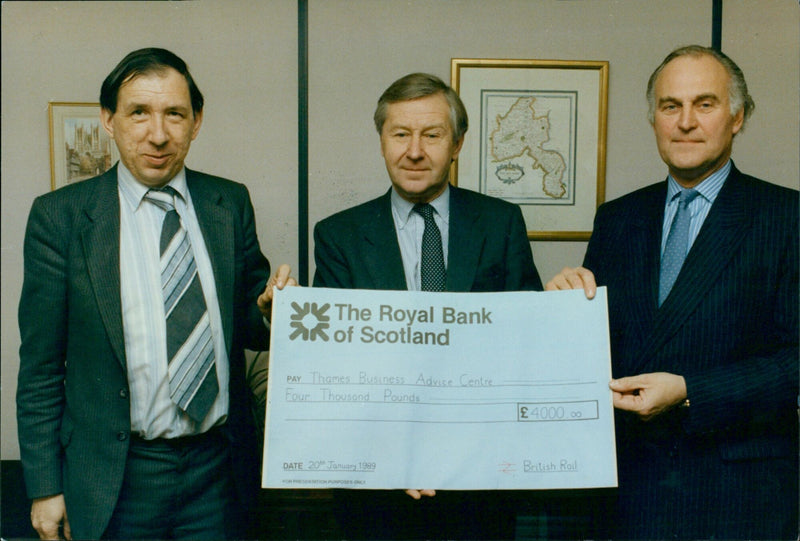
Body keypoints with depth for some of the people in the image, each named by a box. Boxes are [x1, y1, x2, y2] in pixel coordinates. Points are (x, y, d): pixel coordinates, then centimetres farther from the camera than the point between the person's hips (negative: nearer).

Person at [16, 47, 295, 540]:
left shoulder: (232, 204, 1)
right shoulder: (60, 216, -6)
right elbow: (40, 367, -3)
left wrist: (269, 310, -14)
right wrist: (46, 487, -4)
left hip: (219, 466, 3)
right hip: (117, 478, -2)